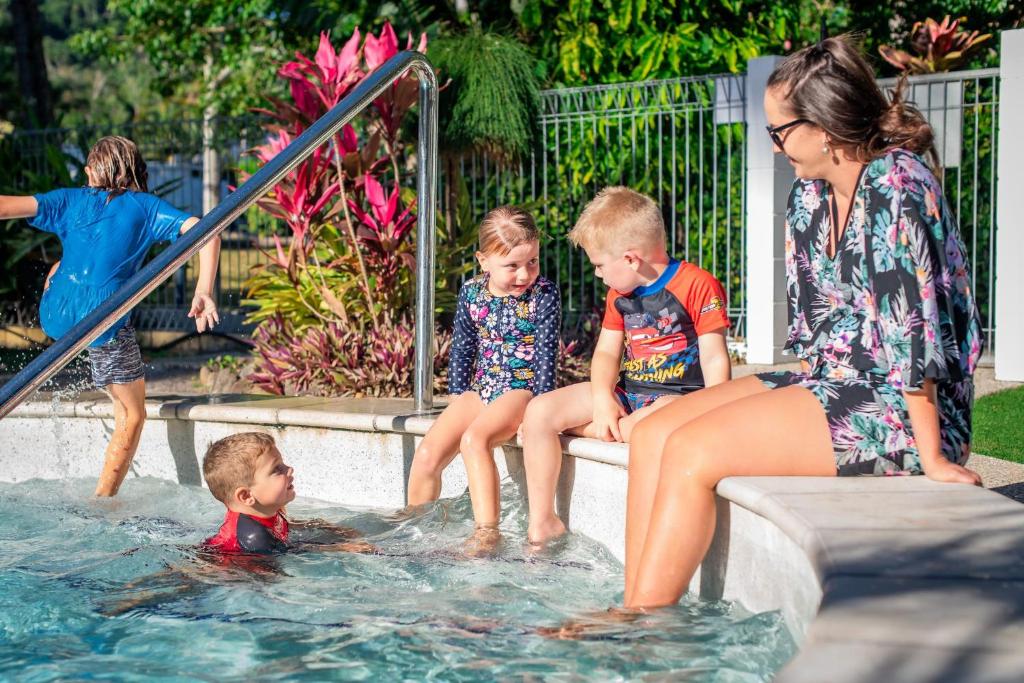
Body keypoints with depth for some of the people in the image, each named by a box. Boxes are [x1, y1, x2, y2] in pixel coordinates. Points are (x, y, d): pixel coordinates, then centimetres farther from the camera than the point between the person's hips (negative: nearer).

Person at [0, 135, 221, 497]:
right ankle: (102, 503, 8)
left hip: (56, 316, 4)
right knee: (131, 416, 11)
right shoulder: (146, 207, 6)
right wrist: (204, 292, -13)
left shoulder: (72, 200, 11)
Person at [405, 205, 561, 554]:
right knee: (426, 455, -11)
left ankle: (487, 531, -31)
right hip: (480, 389, 5)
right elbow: (462, 349, 12)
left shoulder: (544, 294, -9)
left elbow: (546, 353, -10)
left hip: (522, 387, -5)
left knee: (474, 438, -34)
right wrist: (458, 396, 8)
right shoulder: (471, 293, 3)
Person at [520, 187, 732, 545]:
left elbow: (714, 359, -13)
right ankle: (541, 523, -4)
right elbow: (606, 352, 12)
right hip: (626, 392, 7)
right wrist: (603, 400, -7)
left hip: (679, 395, -7)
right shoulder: (619, 295, 14)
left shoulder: (698, 285, -11)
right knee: (539, 411, -8)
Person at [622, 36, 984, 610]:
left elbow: (910, 325, -20)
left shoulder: (896, 184, -18)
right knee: (652, 435, -4)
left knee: (691, 451, -20)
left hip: (901, 411, -9)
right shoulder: (810, 195, 10)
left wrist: (932, 456, -20)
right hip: (831, 384, 9)